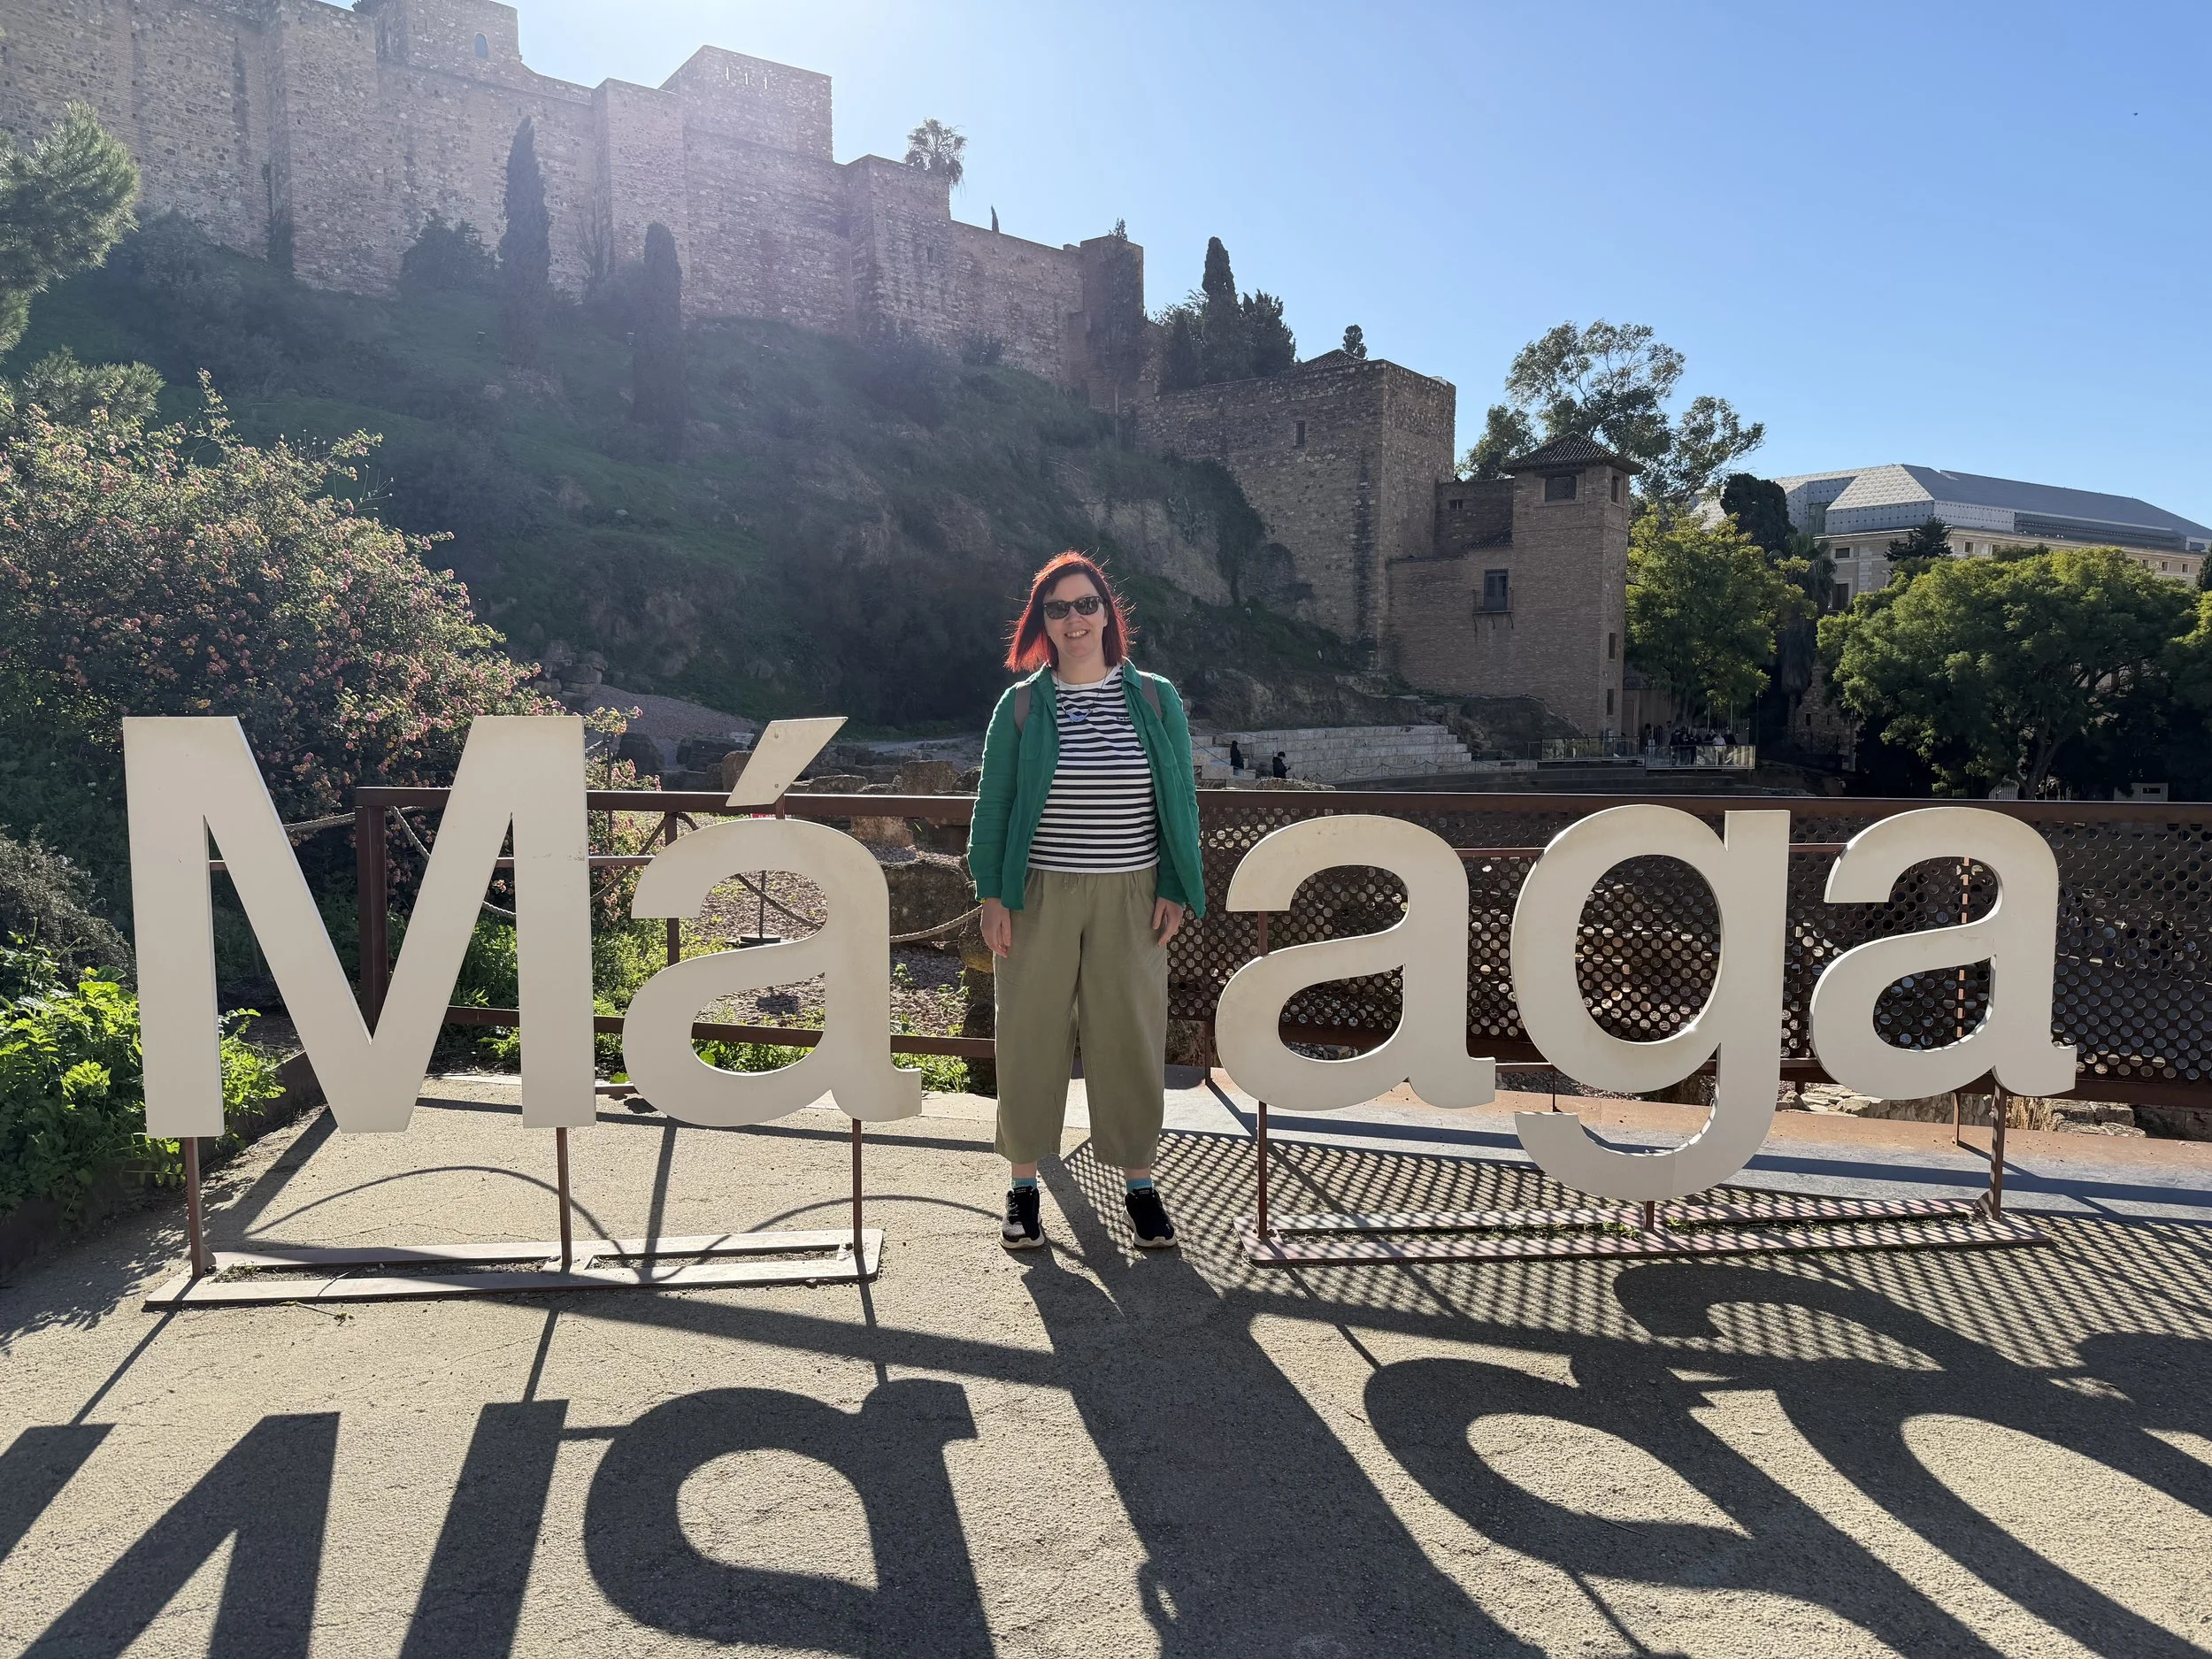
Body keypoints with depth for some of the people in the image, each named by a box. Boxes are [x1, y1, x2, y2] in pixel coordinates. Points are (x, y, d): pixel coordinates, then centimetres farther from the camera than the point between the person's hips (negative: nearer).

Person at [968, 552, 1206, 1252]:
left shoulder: (1155, 699, 3)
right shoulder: (1021, 705, 2)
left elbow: (1180, 799, 6)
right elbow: (992, 805, 3)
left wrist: (1176, 891, 0)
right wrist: (991, 894, -3)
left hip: (1130, 899, 1)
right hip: (1038, 897, 0)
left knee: (1131, 1035, 6)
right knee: (1030, 1034, 4)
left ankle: (1138, 1179, 22)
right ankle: (1023, 1182, 19)